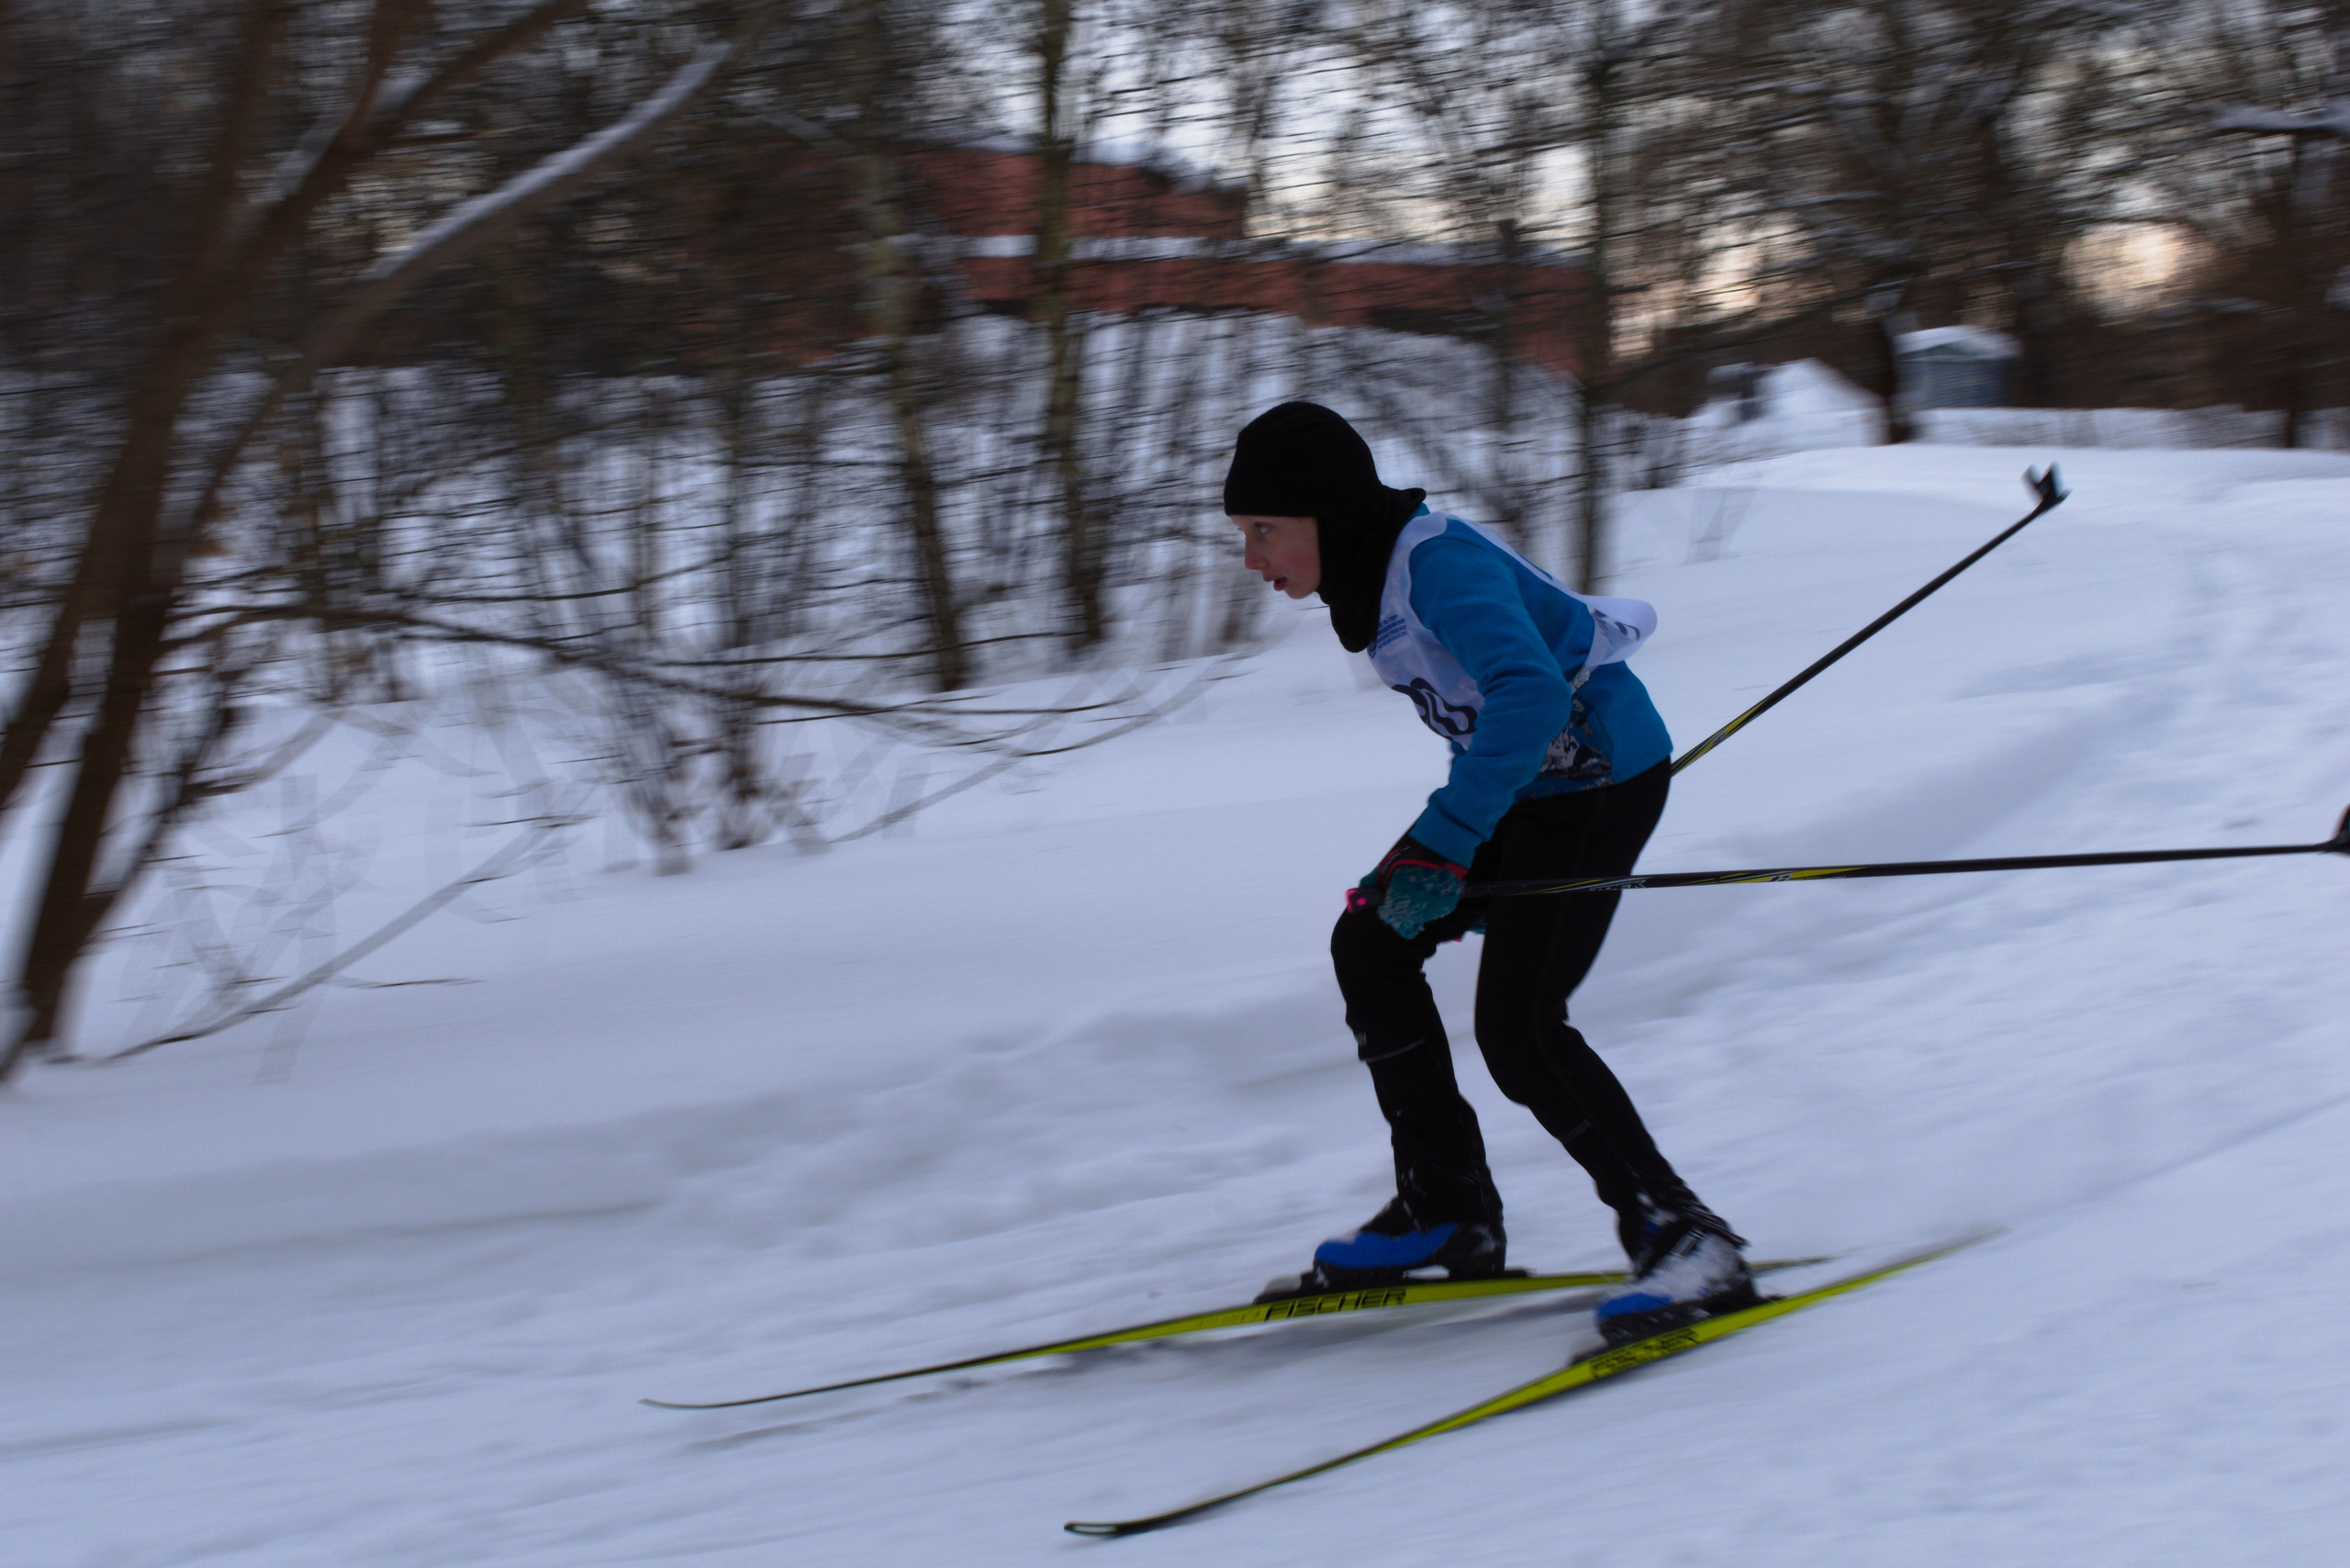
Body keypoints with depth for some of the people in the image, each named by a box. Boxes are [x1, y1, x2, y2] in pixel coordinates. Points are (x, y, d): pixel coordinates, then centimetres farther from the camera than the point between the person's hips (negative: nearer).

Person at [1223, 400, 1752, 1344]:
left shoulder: (1438, 560, -25)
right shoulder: (1371, 575, 4)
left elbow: (1529, 694, -40)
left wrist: (1445, 841, -44)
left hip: (1599, 779, -10)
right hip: (1521, 785, 10)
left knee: (1517, 1026, -18)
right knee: (1369, 945, 5)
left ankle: (1684, 1240, -11)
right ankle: (1448, 1212, 9)